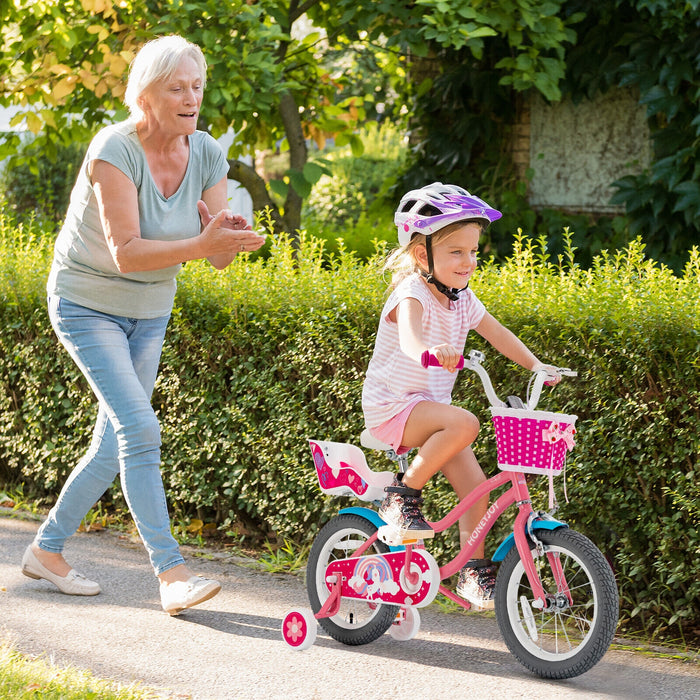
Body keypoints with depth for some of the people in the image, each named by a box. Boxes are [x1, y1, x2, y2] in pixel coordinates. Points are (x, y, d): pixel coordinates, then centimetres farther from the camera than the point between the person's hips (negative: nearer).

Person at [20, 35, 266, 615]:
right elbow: (126, 253, -32)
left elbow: (220, 258, -9)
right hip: (88, 303, -6)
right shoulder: (114, 150, -25)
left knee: (114, 447, 10)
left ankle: (47, 550, 27)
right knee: (139, 429, -20)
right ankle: (172, 574, -21)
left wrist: (227, 234, -32)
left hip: (150, 314, 7)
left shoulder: (207, 154, -8)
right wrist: (202, 243, -44)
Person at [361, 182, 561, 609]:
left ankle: (474, 570, 6)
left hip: (430, 406, 7)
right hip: (391, 405, -7)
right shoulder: (413, 294, -20)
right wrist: (428, 351, -62)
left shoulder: (463, 299, 5)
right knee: (464, 423, -32)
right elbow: (408, 335, -40)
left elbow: (498, 334, 13)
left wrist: (536, 366, -1)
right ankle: (403, 495, -17)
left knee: (475, 484, -6)